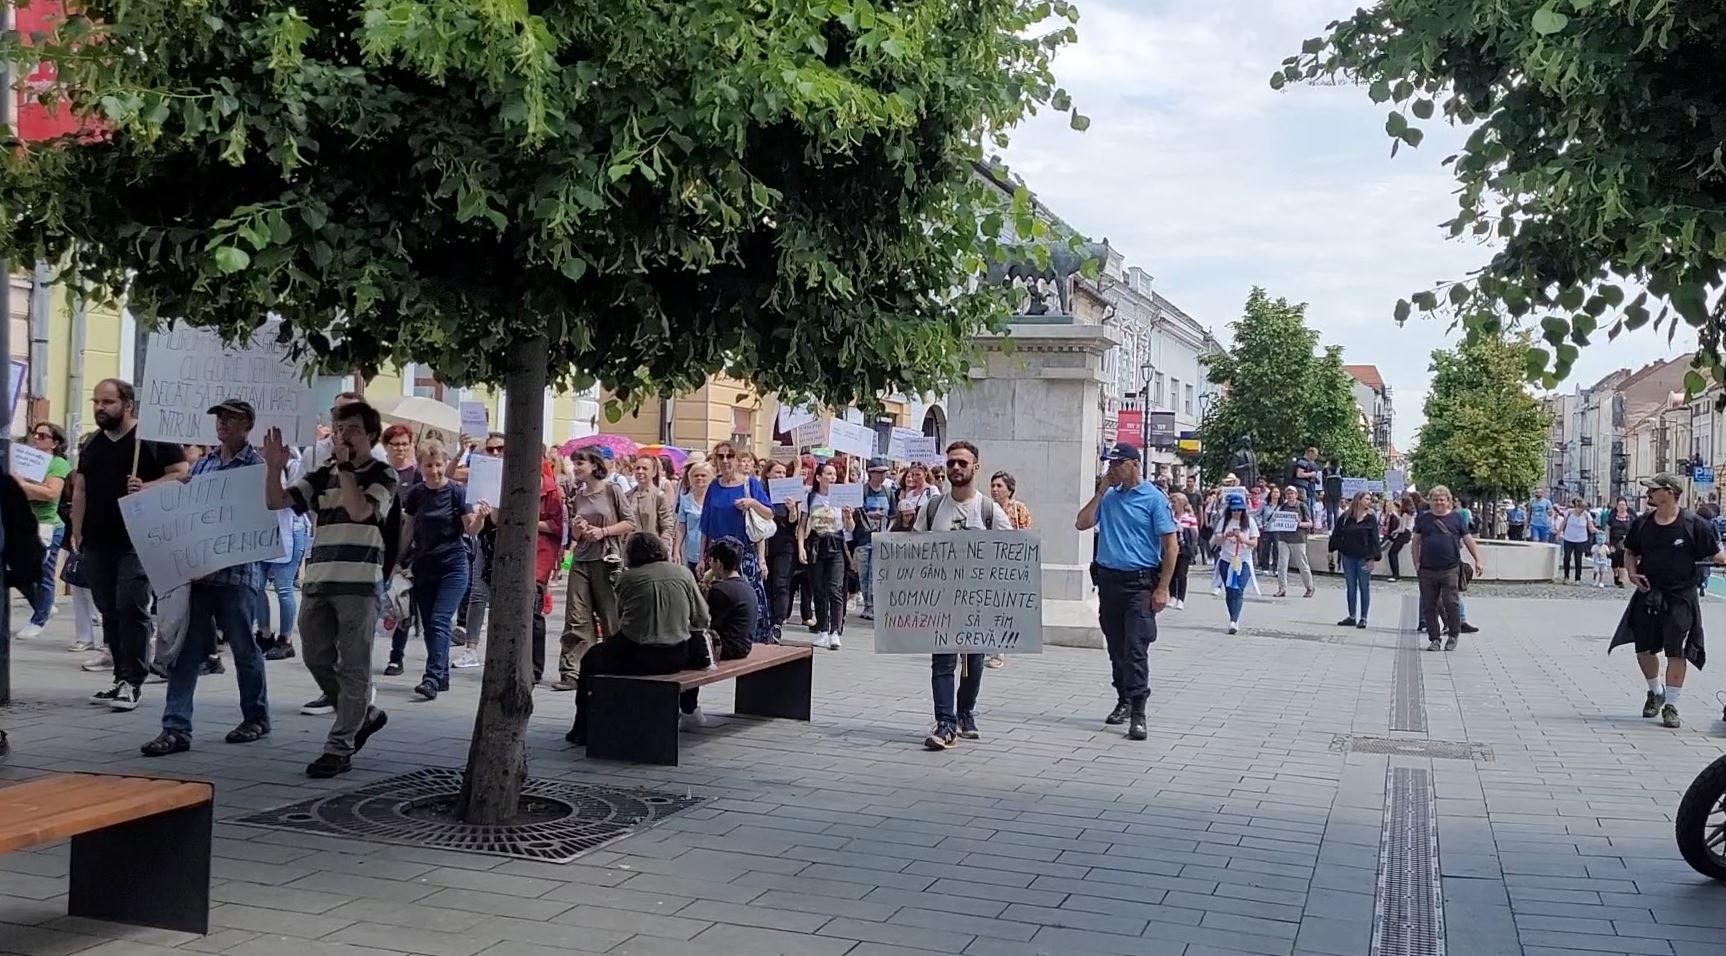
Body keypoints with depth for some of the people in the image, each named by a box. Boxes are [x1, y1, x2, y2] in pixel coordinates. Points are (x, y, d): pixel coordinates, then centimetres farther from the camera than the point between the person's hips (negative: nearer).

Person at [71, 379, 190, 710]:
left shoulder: (153, 439, -2)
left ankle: (132, 682, -7)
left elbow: (182, 473, -6)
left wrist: (147, 488, -20)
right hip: (97, 543, 7)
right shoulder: (91, 445, 18)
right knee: (110, 611, 9)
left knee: (132, 608, -10)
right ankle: (123, 678, 16)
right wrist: (77, 533, 14)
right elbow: (80, 491, 20)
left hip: (138, 541, -6)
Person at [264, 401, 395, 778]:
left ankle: (339, 747, 2)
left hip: (359, 583, -6)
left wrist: (345, 466, -11)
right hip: (317, 580, 6)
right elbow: (276, 501, 7)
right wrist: (274, 467, -9)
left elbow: (360, 510, -17)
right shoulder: (322, 476, 15)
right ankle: (365, 715, 30)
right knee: (316, 658, 11)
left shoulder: (383, 475, 1)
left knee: (353, 667, -2)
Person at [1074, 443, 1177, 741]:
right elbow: (1082, 524, 2)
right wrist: (1100, 492, -3)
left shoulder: (1154, 498, -5)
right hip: (1108, 580, 5)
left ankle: (1138, 712, -10)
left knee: (1136, 648, -11)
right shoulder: (1108, 496, 9)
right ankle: (1123, 700, 27)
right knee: (1116, 647, 13)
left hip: (1139, 583, -5)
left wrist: (1162, 588, -11)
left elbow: (1171, 545, -6)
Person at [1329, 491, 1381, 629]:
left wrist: (1372, 558, -10)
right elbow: (1336, 534, 9)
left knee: (1364, 587, 2)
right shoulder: (1345, 516, 4)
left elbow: (1374, 539, -3)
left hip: (1363, 558, -2)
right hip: (1347, 556, 2)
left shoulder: (1371, 518, 0)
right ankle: (1352, 617, 15)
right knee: (1351, 587, 9)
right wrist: (1333, 550, 4)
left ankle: (1363, 618, 8)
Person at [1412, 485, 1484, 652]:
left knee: (1451, 603, -7)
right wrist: (1416, 563, 4)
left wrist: (1478, 559, 1)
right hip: (1428, 570, 2)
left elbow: (1468, 540, 8)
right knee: (1429, 606, 3)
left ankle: (1453, 636, 11)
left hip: (1450, 570, -2)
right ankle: (1434, 639, 14)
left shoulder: (1456, 517, 7)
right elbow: (1416, 542, 13)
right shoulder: (1423, 519, 10)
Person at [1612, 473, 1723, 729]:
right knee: (1644, 649, 9)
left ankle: (1671, 706, 7)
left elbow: (1716, 554, -2)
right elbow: (1630, 552, 14)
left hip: (1680, 598, -4)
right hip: (1648, 595, 4)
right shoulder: (1643, 523, 4)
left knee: (1676, 652, -4)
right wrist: (1632, 572, 0)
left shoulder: (1694, 524, -9)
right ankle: (1656, 692, 35)